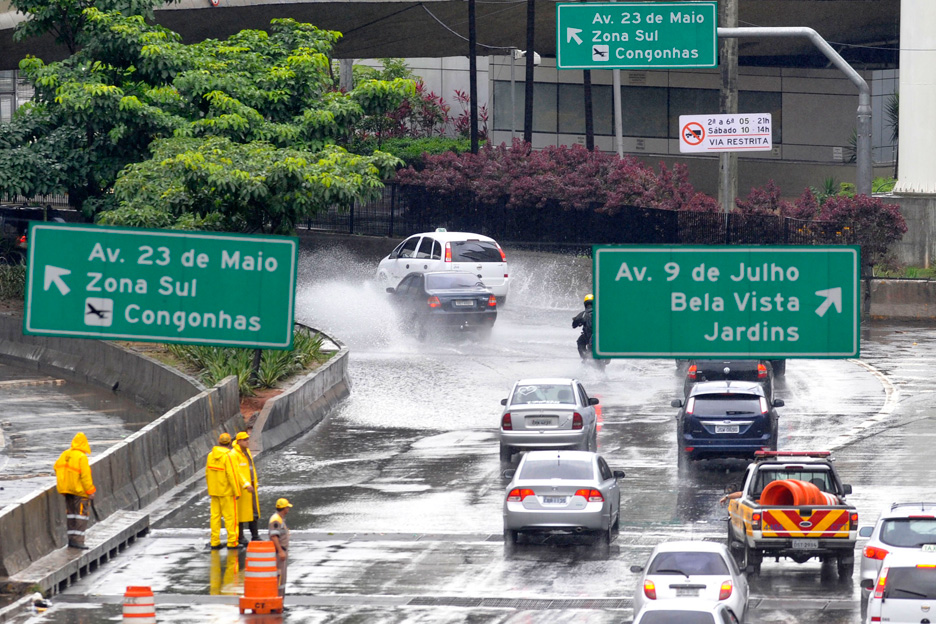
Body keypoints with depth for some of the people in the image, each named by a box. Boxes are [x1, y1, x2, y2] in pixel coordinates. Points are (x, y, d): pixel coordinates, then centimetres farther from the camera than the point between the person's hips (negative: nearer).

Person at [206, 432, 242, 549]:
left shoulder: (211, 455, 2)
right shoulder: (228, 456, -18)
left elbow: (208, 473, 9)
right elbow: (232, 475, -20)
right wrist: (237, 492, -14)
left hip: (214, 491, 6)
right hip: (227, 491, -6)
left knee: (215, 516, 8)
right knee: (230, 516, 0)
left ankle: (215, 542, 8)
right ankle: (232, 542, -1)